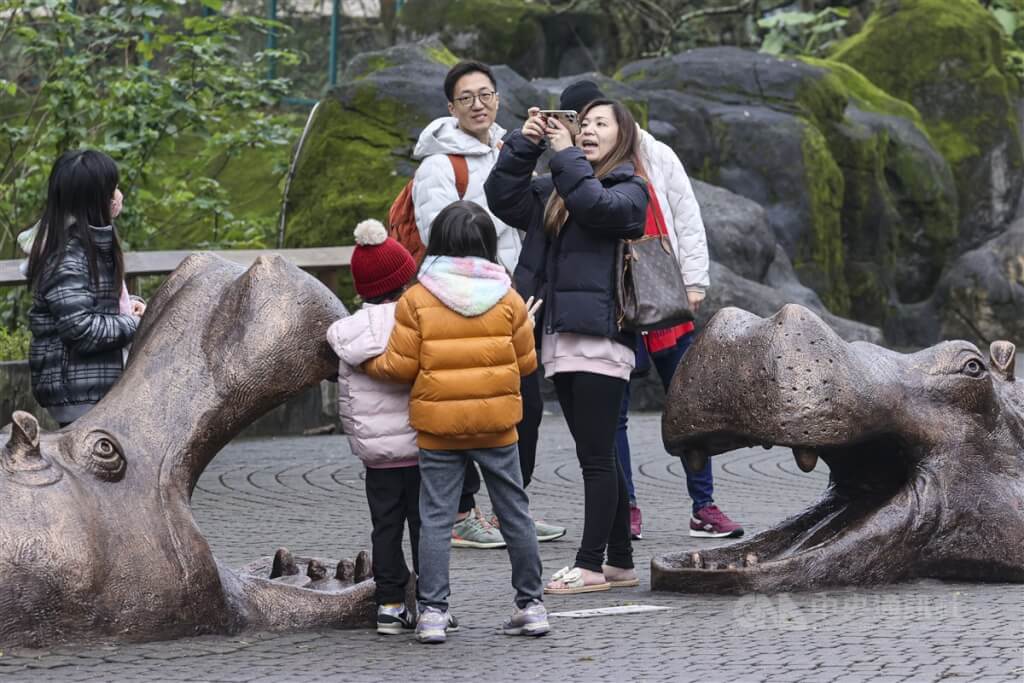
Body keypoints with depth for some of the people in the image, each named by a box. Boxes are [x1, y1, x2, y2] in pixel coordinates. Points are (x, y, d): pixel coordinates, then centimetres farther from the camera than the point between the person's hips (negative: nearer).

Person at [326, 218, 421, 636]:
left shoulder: (346, 333, 1)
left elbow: (345, 399, 8)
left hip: (375, 452, 3)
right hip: (420, 445, -3)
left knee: (386, 525, 9)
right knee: (426, 524, 3)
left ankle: (390, 605, 8)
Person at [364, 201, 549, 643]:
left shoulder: (417, 299, -7)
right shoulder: (508, 298, -1)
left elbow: (400, 366, -7)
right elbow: (526, 362, 5)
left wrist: (368, 364, 12)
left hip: (438, 429, -1)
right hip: (496, 425, 2)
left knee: (435, 518, 3)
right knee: (514, 512, 11)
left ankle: (432, 611, -2)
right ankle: (531, 604, 16)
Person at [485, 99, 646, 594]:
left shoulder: (629, 189, 0)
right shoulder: (555, 191, 19)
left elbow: (597, 205, -20)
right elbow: (503, 198, 10)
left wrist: (566, 155, -12)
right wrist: (524, 144, 2)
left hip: (600, 336, -7)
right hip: (560, 338, 7)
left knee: (595, 456, -5)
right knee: (599, 457, 10)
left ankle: (591, 564, -3)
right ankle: (620, 562, 15)